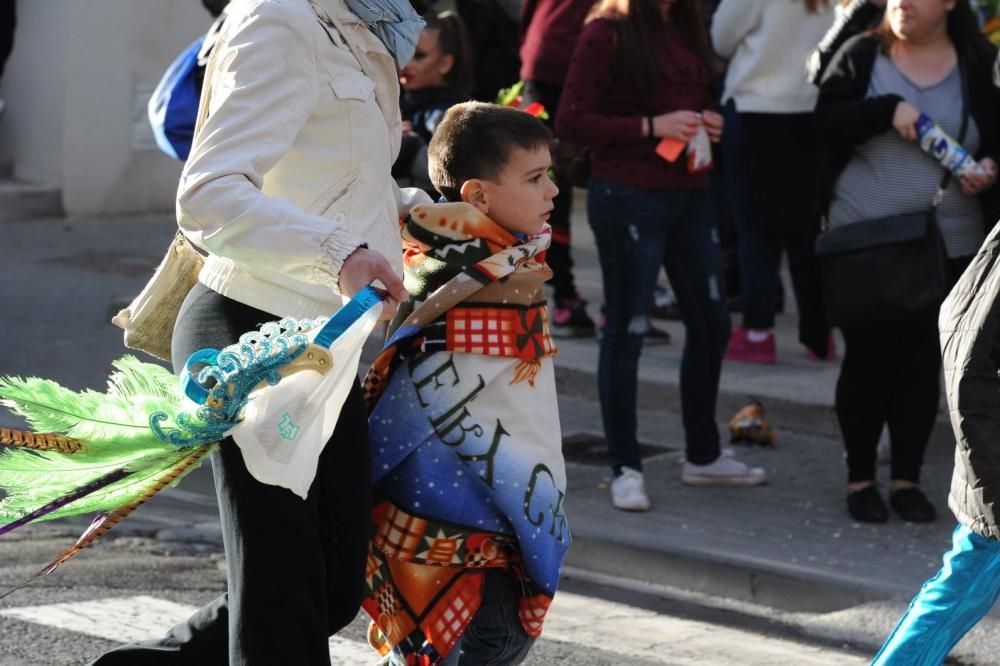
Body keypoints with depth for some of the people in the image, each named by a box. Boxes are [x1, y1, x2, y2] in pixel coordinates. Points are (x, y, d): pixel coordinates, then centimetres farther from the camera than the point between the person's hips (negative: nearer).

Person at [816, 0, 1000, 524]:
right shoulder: (861, 56, 2)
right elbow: (827, 120, -6)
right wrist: (888, 109, -20)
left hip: (947, 245, 1)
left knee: (923, 363, 5)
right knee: (867, 359, 2)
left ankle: (907, 480, 16)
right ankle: (860, 480, 13)